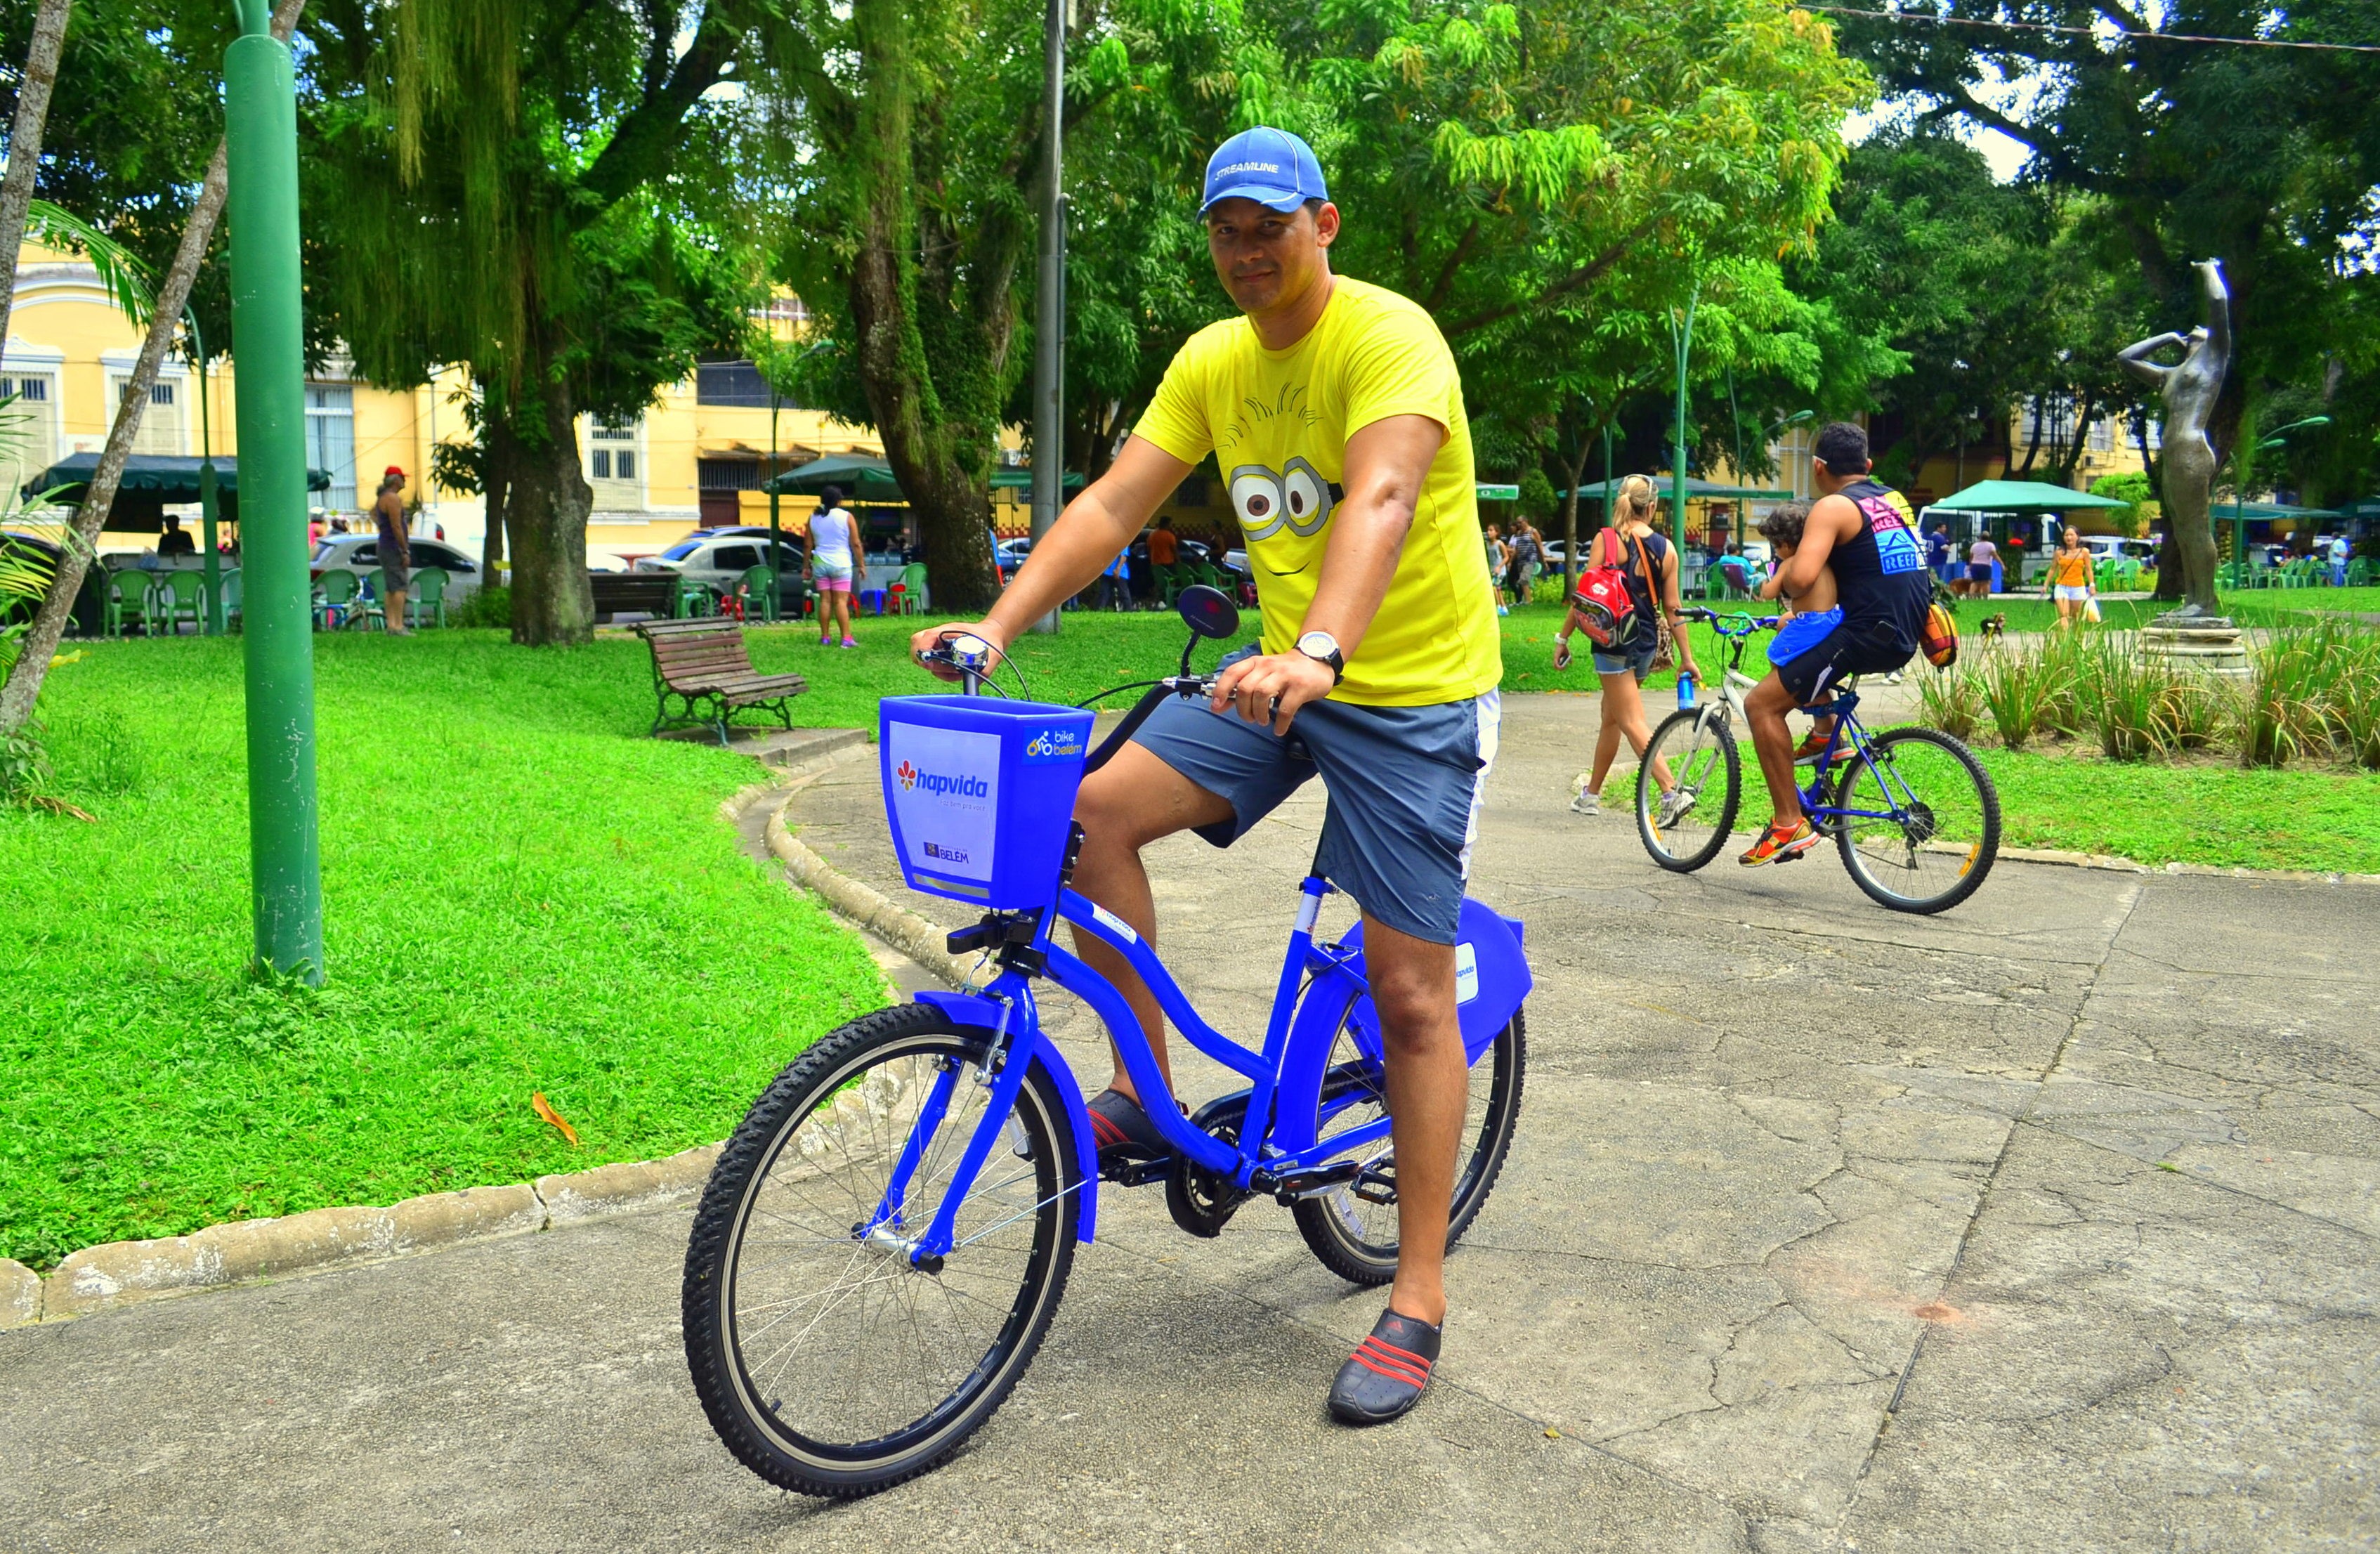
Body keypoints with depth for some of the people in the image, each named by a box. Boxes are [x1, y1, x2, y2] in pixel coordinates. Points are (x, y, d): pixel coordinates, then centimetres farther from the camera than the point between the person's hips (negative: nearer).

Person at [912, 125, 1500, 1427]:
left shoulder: (1390, 337, -16)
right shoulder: (1210, 363, 5)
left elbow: (1379, 499, -34)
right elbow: (1112, 502, -1)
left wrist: (1318, 650, -51)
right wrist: (996, 626, -13)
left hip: (1412, 693, -6)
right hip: (1282, 676, 6)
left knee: (1412, 997, -4)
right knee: (1098, 807, -13)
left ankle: (1417, 1300, 9)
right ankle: (1146, 1098, 4)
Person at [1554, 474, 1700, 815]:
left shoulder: (1606, 539, -9)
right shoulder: (1666, 548, 2)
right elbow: (1672, 607, 3)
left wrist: (1563, 638, -1)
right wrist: (1686, 658, 8)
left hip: (1613, 641, -5)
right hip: (1646, 644, 5)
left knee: (1632, 723, -5)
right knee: (1611, 717, 19)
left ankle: (1673, 791, -19)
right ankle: (1591, 795, 30)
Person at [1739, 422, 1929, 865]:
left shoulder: (1833, 507, -9)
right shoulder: (1894, 499, 18)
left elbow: (1801, 578, -23)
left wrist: (1777, 584, 2)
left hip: (1869, 636, -9)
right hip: (1907, 635, 9)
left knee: (1762, 704, -5)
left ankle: (1790, 824, -7)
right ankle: (1825, 734, 28)